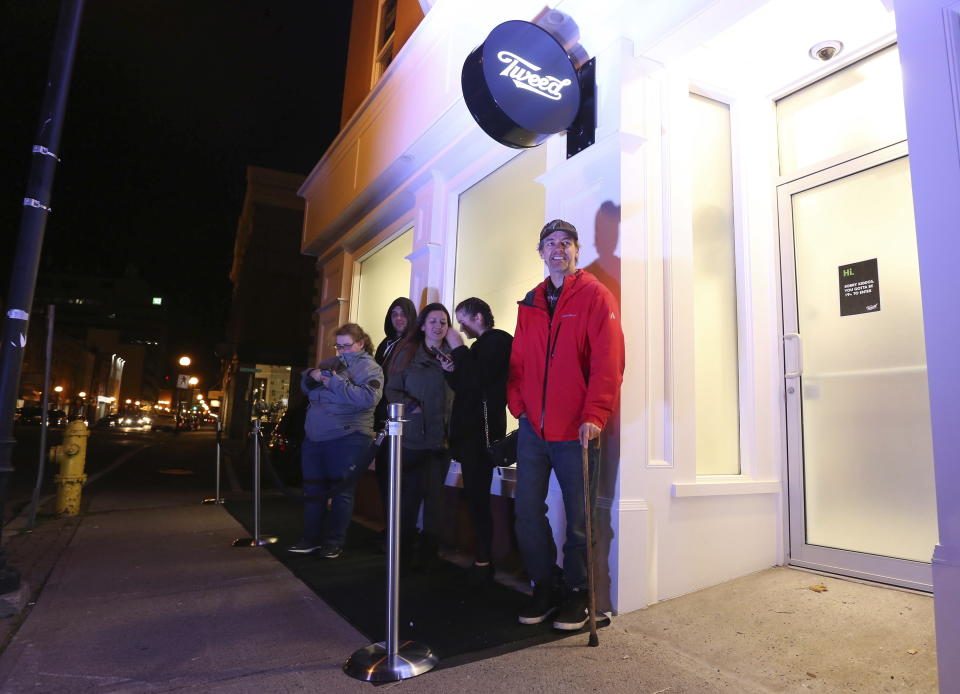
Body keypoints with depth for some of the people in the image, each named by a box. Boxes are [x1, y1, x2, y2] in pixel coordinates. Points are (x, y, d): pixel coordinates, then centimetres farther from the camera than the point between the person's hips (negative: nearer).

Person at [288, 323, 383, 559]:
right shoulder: (331, 363, 16)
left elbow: (369, 397, -21)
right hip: (314, 437, 7)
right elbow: (305, 384, 21)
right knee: (312, 490, 14)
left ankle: (334, 543, 16)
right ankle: (311, 538, 28)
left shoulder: (370, 368, -4)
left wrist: (336, 383, -20)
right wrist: (312, 375, -2)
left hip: (347, 439, -7)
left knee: (341, 492, 3)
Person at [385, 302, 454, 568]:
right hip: (412, 436, 0)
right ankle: (403, 549, 22)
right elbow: (392, 389, 3)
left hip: (441, 437, 1)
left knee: (434, 494, 2)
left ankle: (429, 553, 14)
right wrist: (411, 406, -12)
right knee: (410, 492, 6)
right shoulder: (408, 352, 7)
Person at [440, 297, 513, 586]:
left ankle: (483, 562, 0)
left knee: (477, 497, -8)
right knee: (475, 497, 9)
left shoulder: (498, 340, -7)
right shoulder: (482, 345, 20)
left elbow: (476, 381, -19)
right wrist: (452, 371, 4)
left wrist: (458, 348, -12)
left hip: (483, 430, -9)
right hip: (470, 430, 9)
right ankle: (482, 559, 15)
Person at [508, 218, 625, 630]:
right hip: (533, 428, 5)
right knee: (527, 511, 8)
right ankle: (545, 586, 27)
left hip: (575, 431, -4)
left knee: (579, 519, 6)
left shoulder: (595, 296, -2)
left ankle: (575, 593, 26)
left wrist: (594, 415, -18)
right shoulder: (530, 303, 14)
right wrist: (518, 404, 3)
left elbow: (608, 361, -11)